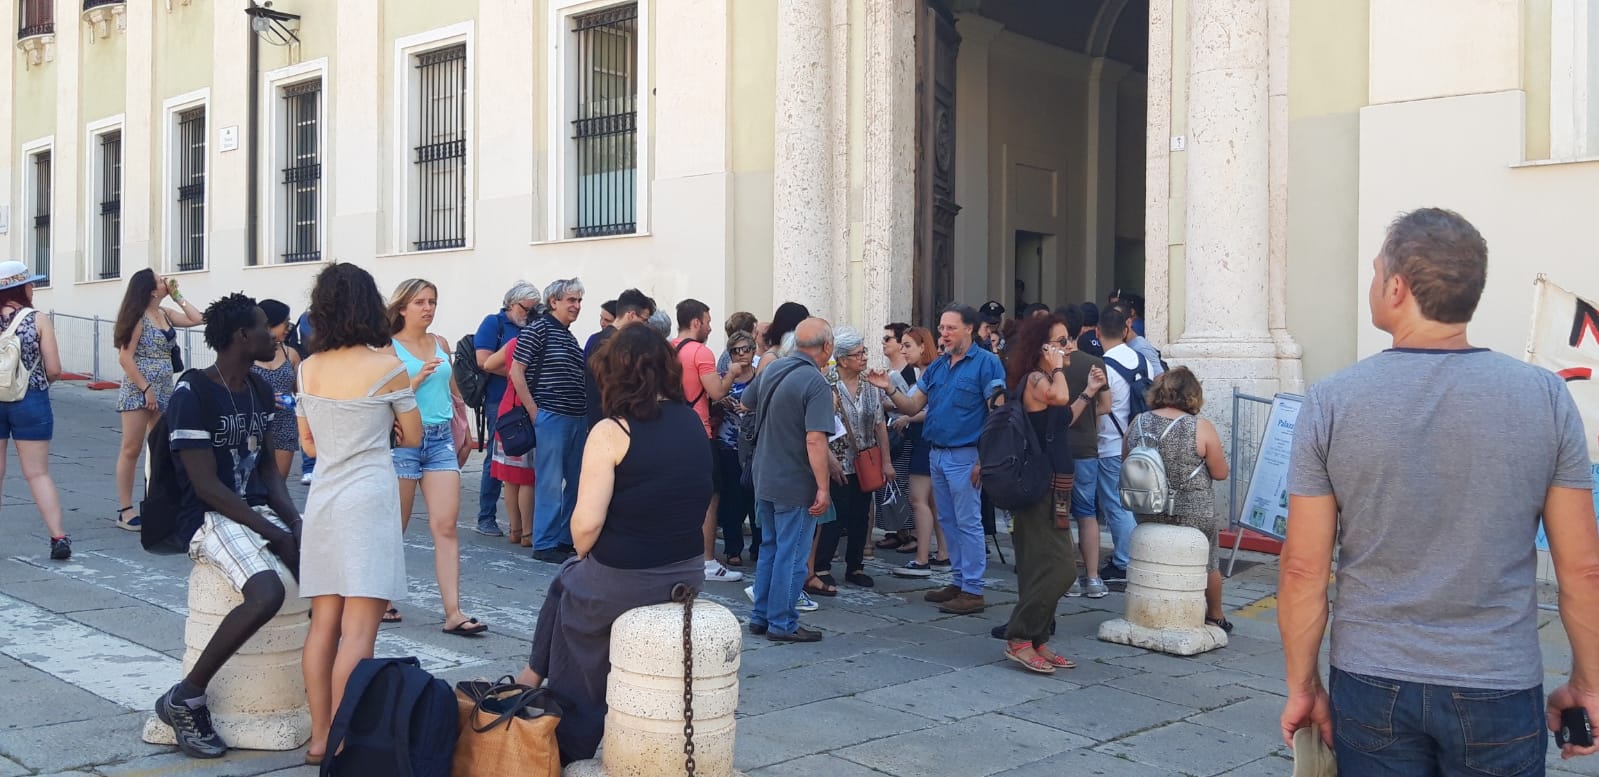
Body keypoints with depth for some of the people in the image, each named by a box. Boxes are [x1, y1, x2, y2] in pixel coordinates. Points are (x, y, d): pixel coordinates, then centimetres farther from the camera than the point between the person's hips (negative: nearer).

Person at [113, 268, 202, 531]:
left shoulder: (166, 314, 10)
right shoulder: (139, 317, -11)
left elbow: (196, 319, 14)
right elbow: (125, 358, -14)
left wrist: (177, 295, 8)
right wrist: (146, 389, -17)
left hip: (164, 390, 7)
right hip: (138, 391, -7)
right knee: (132, 449, -3)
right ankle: (125, 511, 0)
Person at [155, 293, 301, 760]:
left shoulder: (260, 391, 12)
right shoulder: (193, 393, -12)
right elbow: (206, 485, -16)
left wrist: (293, 520, 0)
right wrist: (273, 533, -18)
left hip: (259, 511, 8)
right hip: (212, 518, -8)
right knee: (267, 593, -31)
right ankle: (184, 699, -15)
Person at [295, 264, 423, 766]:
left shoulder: (309, 369, 6)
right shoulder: (386, 366, -8)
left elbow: (308, 443, 15)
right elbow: (413, 438, 2)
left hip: (323, 499, 6)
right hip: (369, 498, -5)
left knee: (323, 624, 11)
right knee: (359, 631, -4)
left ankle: (320, 739, 16)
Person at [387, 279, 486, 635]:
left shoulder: (440, 344, 11)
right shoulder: (388, 348, -3)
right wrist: (417, 379, -19)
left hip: (441, 438, 4)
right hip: (403, 439, -4)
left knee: (446, 525, -5)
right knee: (394, 527, 8)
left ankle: (453, 612, -8)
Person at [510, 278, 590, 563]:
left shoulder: (570, 337, 17)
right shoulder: (538, 329, -6)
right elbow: (516, 372, -9)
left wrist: (585, 414, 13)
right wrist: (534, 412, -12)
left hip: (577, 419, 8)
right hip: (551, 418, -8)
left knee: (575, 482, 11)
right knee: (550, 483, -4)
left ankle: (566, 539, 21)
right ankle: (544, 545, 3)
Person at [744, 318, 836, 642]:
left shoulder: (772, 369, 3)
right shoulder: (816, 384, -21)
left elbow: (746, 403, 19)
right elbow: (815, 440, -27)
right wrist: (823, 487, -23)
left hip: (764, 478, 8)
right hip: (795, 485, -8)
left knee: (769, 548, 19)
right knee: (791, 555, 3)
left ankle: (760, 617, 25)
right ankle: (782, 623, 10)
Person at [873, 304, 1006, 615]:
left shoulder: (986, 363, -10)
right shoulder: (937, 366, 12)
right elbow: (913, 405, 10)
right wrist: (890, 389, -9)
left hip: (965, 456, -8)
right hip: (937, 453, 8)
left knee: (968, 524, -3)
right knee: (948, 521, 14)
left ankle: (973, 590, 3)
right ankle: (960, 581, 24)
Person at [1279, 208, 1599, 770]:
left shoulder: (1331, 403, -8)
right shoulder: (1546, 397, -6)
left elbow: (1303, 569, -6)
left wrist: (1303, 686, 5)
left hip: (1371, 689, 0)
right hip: (1499, 693, 0)